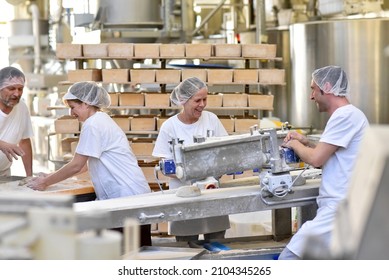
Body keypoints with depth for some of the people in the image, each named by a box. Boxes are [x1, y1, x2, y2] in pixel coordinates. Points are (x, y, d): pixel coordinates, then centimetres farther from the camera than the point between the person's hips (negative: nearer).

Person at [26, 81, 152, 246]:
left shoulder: (93, 124, -12)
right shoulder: (101, 120, 18)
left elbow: (76, 166, -12)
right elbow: (86, 164, 23)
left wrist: (45, 182, -1)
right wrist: (52, 176, 20)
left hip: (127, 197, -10)